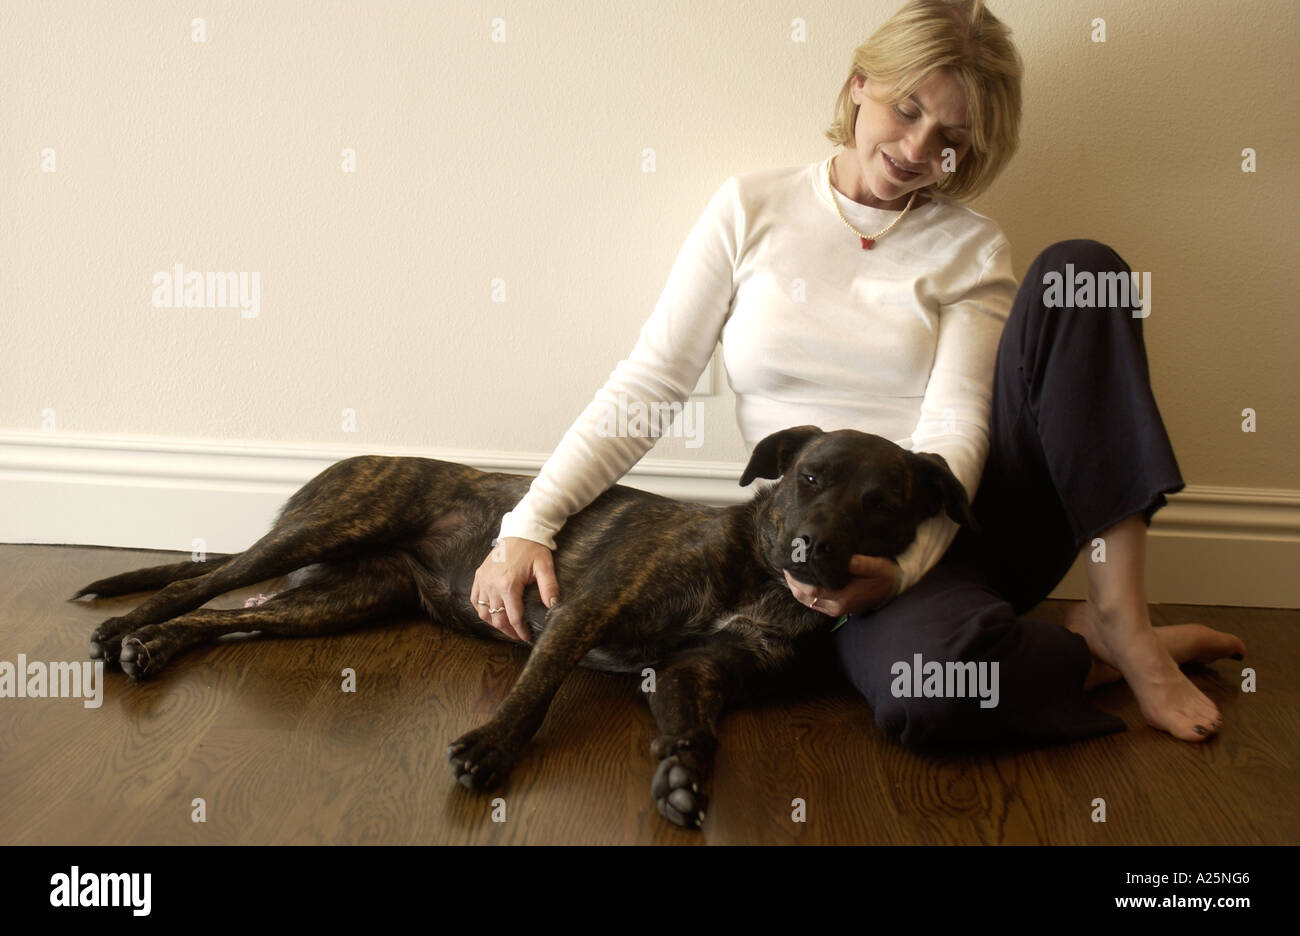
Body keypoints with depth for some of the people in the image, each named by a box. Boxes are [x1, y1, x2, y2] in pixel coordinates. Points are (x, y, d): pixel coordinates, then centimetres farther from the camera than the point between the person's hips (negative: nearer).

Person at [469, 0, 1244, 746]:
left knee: (1079, 273, -20)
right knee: (922, 685, -39)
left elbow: (955, 428, -7)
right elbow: (649, 383, 2)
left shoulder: (972, 250, 7)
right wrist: (530, 522, -9)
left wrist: (901, 557, -28)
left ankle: (1122, 623, -19)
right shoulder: (751, 210, 6)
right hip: (831, 542, -2)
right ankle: (1100, 653, -6)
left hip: (960, 517, 2)